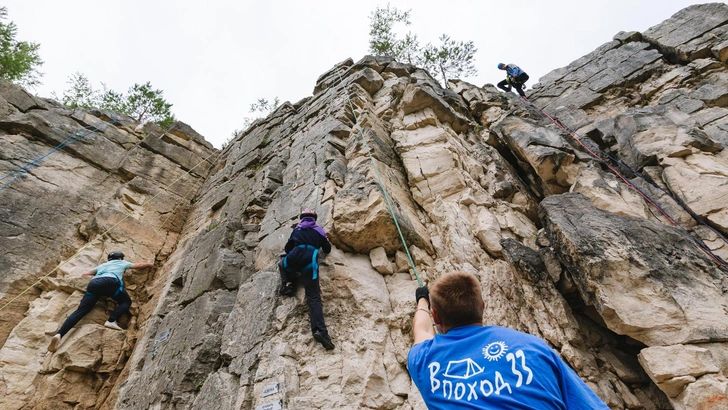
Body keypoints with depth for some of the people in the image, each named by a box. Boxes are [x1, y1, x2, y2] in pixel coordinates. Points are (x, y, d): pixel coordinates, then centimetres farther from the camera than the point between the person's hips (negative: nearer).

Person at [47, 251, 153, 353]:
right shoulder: (122, 263, 33)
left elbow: (84, 274, 40)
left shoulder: (102, 265, 41)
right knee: (126, 302, 11)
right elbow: (140, 265, 43)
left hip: (94, 284, 4)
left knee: (80, 310, -3)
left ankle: (59, 334, -25)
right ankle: (111, 321, -14)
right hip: (111, 282, -4)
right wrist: (150, 264, 61)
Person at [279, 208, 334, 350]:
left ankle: (287, 284, 13)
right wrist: (321, 243, 52)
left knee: (282, 264, 38)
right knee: (314, 297, -5)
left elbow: (288, 247, 29)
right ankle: (320, 331, -23)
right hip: (310, 262, -1)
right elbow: (327, 250, 31)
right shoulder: (320, 231, 23)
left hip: (294, 258, 1)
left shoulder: (297, 229, 26)